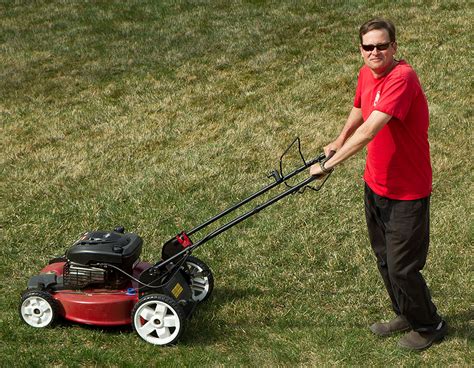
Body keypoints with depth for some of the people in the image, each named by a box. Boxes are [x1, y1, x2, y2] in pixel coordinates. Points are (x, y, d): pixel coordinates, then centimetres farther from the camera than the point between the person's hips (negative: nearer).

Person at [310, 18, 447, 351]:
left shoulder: (402, 77, -27)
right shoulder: (366, 75, 0)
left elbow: (369, 131, -34)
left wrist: (329, 165, -32)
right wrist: (339, 142, 27)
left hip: (406, 193, -8)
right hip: (375, 184, 8)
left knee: (402, 268, 2)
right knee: (384, 258, 21)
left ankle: (430, 325, 26)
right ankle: (405, 315, 43)